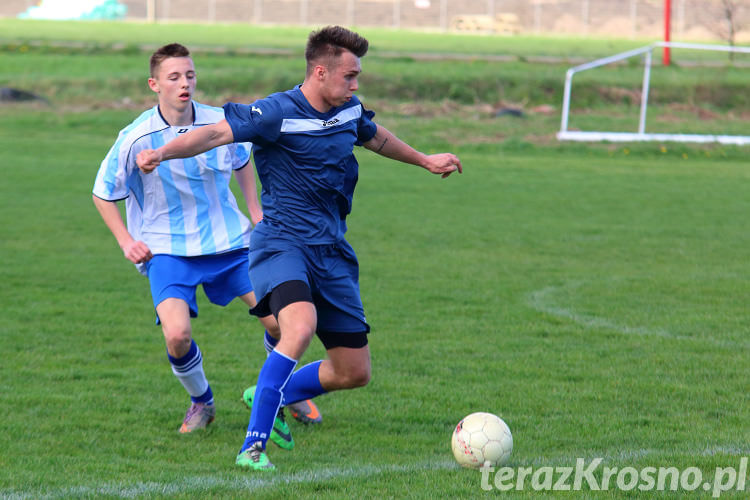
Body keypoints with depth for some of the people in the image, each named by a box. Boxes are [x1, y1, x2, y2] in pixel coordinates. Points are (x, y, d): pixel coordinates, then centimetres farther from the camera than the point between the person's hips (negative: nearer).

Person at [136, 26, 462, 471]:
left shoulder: (350, 110, 9)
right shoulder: (279, 113, -13)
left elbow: (375, 136, 31)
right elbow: (217, 134, -23)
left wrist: (425, 160, 45)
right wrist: (163, 152, -40)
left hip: (333, 251, 7)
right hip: (284, 244, -7)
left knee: (355, 372, 6)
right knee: (301, 325, -36)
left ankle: (269, 398, 32)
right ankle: (253, 447, -30)